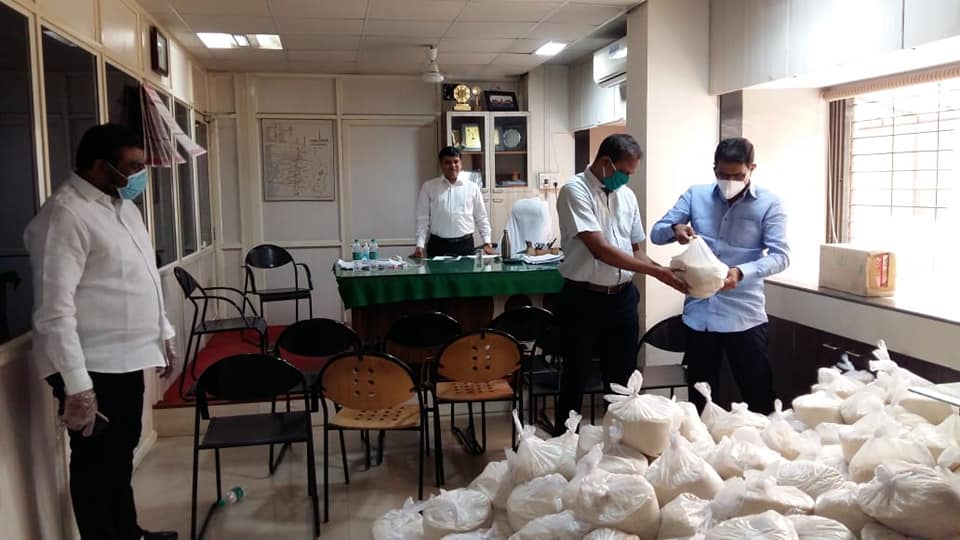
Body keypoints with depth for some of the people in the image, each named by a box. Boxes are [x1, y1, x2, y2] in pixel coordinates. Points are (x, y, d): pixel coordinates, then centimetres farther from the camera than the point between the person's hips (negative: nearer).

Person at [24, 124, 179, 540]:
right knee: (97, 465, 7)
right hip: (92, 368, -9)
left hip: (125, 359, 9)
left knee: (122, 455, 22)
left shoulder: (122, 204, 10)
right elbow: (55, 309, -23)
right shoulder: (65, 215, -19)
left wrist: (163, 333, 20)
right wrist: (76, 385, -25)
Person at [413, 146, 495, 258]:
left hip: (465, 244, 1)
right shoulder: (428, 187, 3)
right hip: (438, 245, -1)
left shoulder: (472, 187, 7)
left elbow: (481, 218, 11)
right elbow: (422, 219, 2)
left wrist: (487, 242, 2)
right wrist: (420, 245, -6)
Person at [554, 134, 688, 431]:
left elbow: (634, 250, 14)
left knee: (623, 376, 15)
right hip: (583, 300, -6)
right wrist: (656, 271, -22)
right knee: (576, 378, 8)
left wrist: (666, 273, -4)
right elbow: (600, 250, -22)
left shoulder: (627, 195, 8)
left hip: (622, 299, 6)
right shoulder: (575, 191, -13)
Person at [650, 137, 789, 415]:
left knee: (758, 396, 6)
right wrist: (675, 229, -20)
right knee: (699, 397, 14)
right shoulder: (695, 195, 4)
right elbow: (656, 233, 3)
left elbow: (780, 256, -11)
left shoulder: (769, 204, -3)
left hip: (744, 316, -2)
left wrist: (742, 272, -28)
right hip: (699, 313, 3)